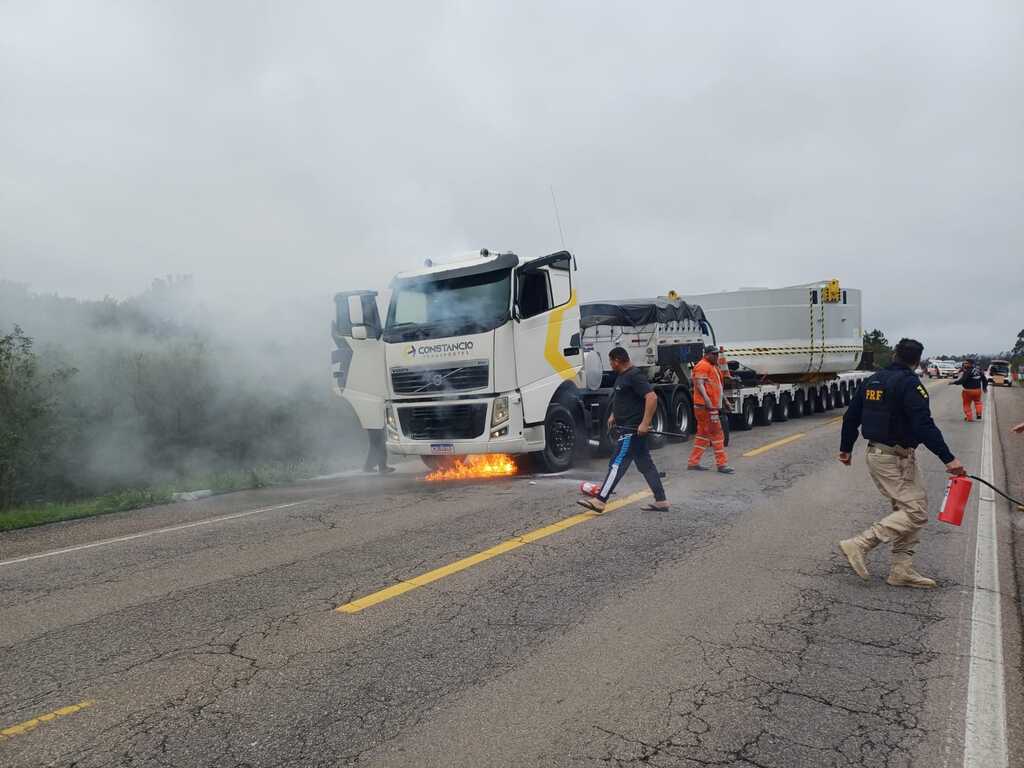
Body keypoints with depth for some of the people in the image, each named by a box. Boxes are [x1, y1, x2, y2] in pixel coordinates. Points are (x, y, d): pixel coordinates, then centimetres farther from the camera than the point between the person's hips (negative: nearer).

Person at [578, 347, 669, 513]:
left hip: (633, 429, -10)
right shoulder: (622, 376, 15)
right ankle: (661, 501, 18)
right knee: (646, 464, 12)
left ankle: (599, 501, -8)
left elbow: (652, 398, -25)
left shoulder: (635, 376, -16)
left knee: (617, 464, -9)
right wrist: (613, 415, 22)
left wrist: (645, 423, -27)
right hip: (627, 429, 10)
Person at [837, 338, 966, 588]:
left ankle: (902, 571, 15)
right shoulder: (909, 383, -14)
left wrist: (846, 448, 23)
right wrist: (948, 459, -24)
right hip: (896, 458, -9)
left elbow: (851, 416, 14)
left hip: (876, 452, 9)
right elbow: (924, 425, -24)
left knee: (907, 509, 14)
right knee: (915, 512, -6)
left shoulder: (873, 380, 10)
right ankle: (859, 544, -10)